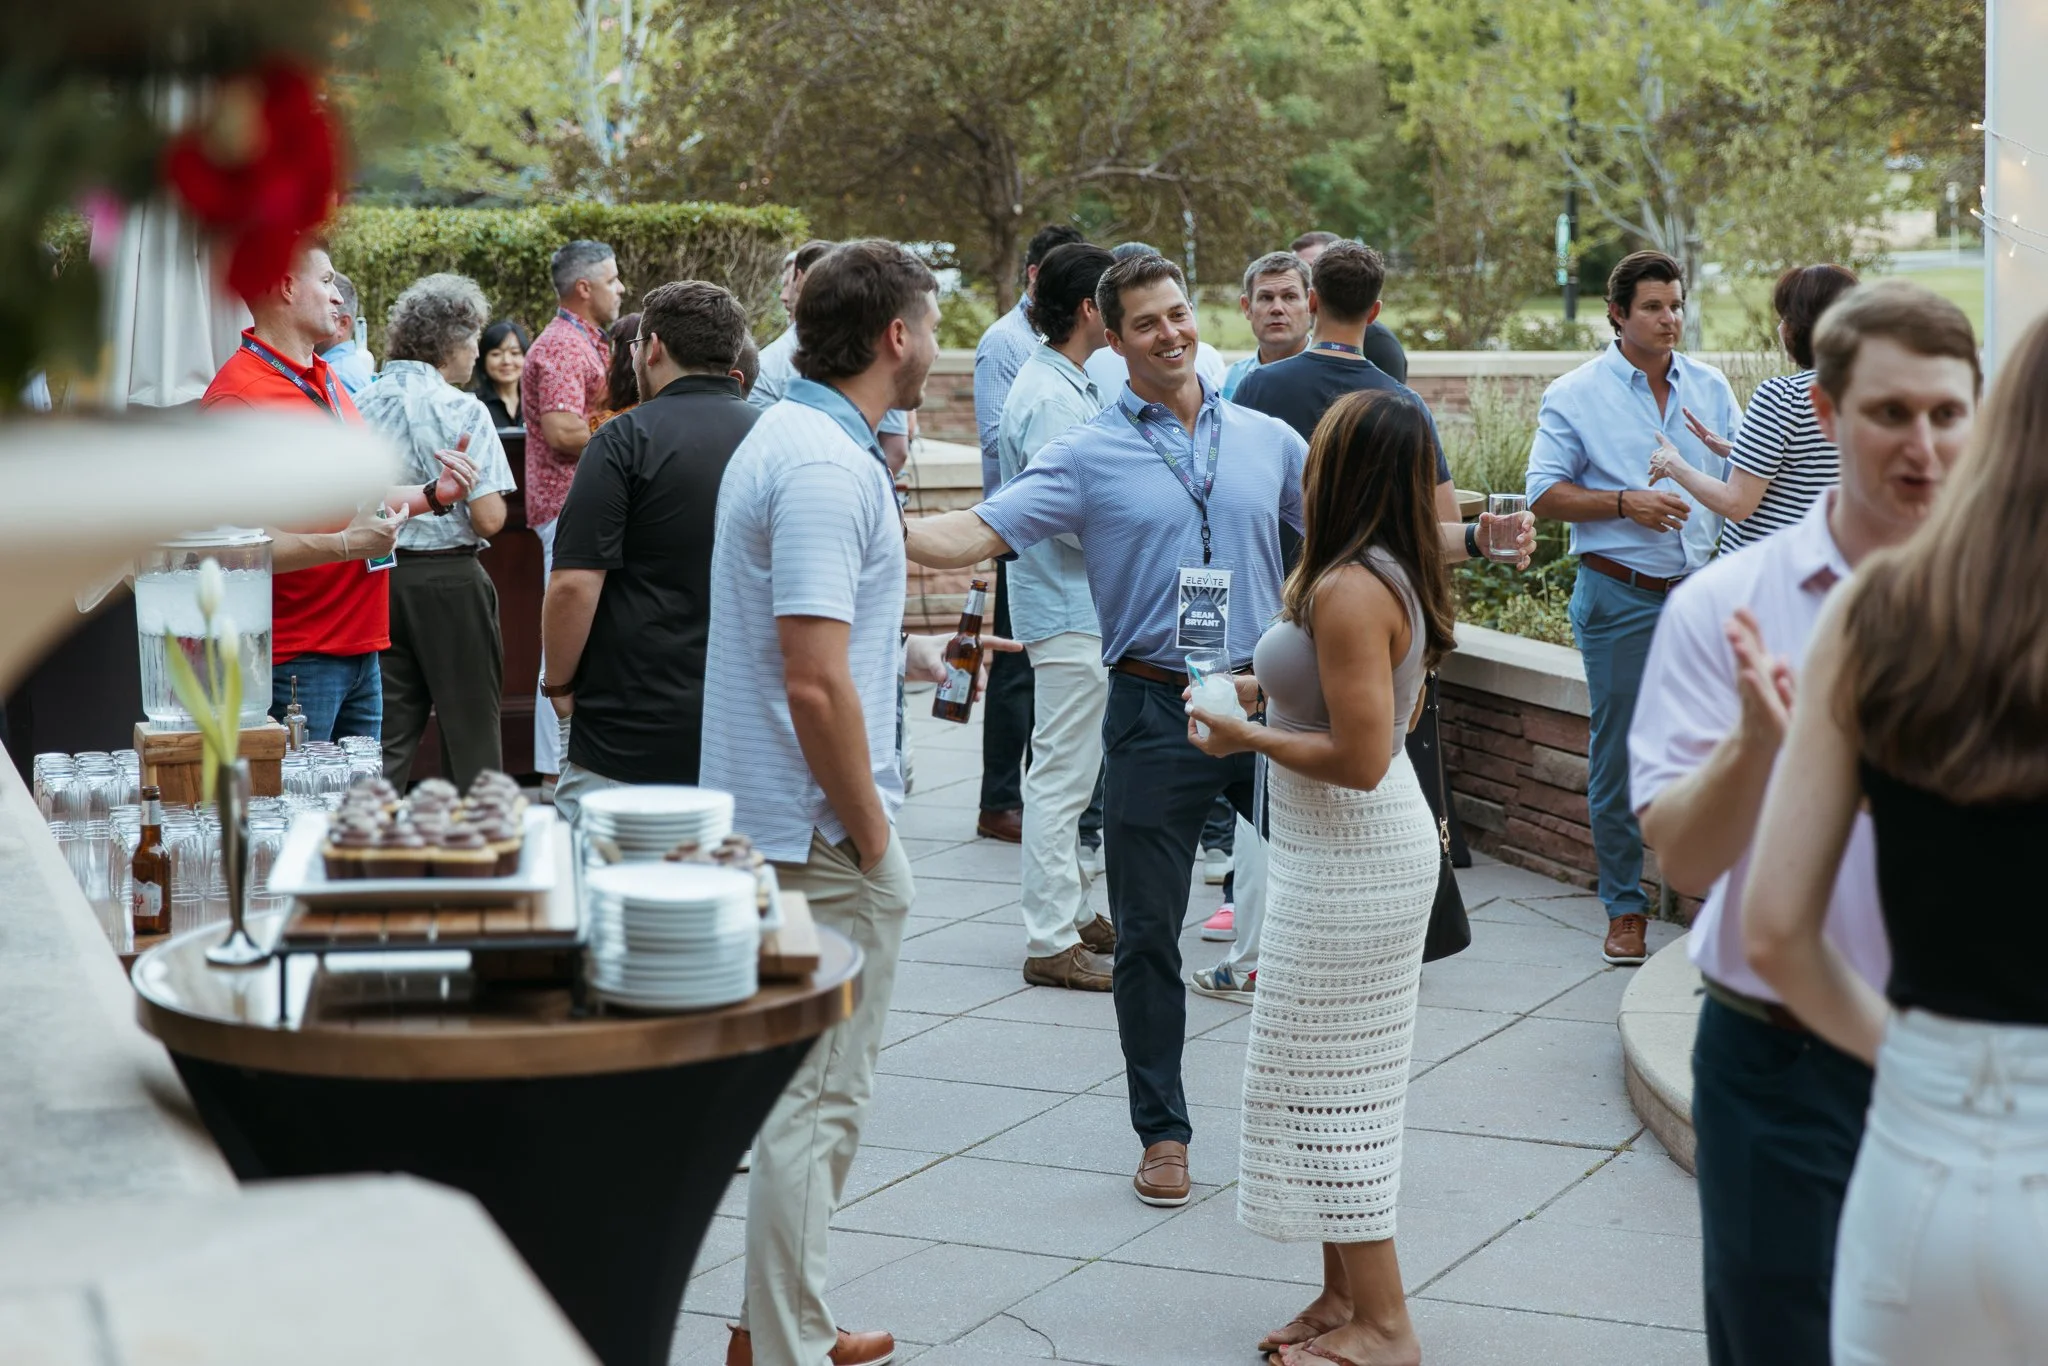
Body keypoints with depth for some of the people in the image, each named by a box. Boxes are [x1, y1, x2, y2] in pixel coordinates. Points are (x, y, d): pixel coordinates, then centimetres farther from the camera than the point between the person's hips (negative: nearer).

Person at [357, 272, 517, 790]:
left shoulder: (363, 405, 3)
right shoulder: (463, 411, -11)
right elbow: (488, 519, -14)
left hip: (380, 573, 5)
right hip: (449, 579, -5)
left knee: (389, 733, 8)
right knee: (470, 729, 5)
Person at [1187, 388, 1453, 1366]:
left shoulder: (1348, 592, -23)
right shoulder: (1392, 578, 7)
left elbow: (1360, 758, -25)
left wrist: (1247, 737, -14)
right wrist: (1271, 692, 15)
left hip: (1351, 855, -10)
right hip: (1362, 849, 10)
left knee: (1328, 1085, 0)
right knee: (1340, 1080, 17)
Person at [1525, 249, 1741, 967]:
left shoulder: (1710, 387, 10)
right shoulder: (1576, 394, 0)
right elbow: (1544, 493, -3)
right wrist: (1624, 504, -14)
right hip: (1620, 597, -3)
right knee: (1619, 754, 2)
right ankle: (1626, 908, 12)